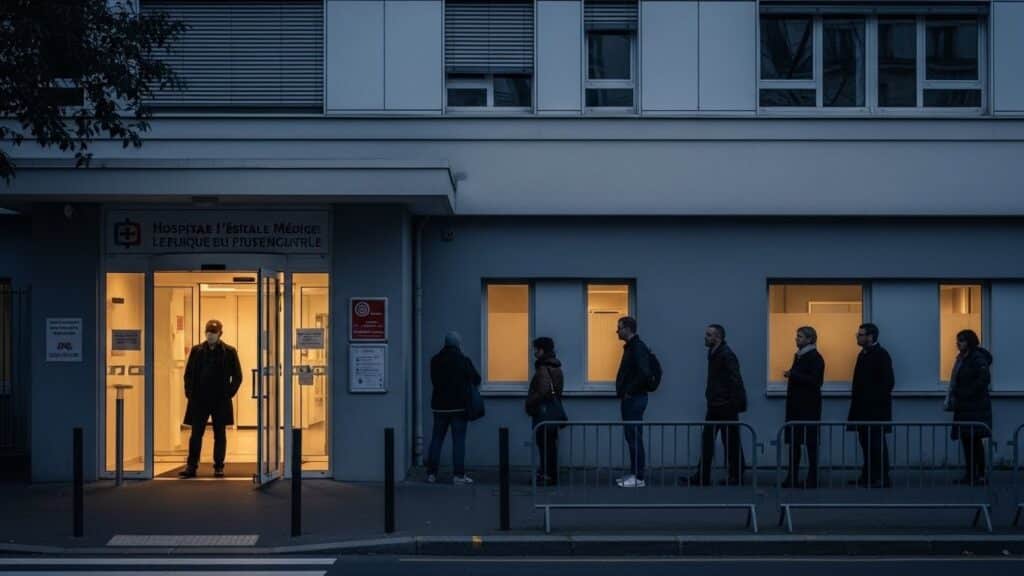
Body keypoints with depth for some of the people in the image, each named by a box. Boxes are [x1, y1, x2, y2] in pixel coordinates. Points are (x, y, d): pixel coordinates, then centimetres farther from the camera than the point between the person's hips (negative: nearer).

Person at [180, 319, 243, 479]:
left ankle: (219, 467, 10)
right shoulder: (197, 351, 6)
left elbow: (237, 376, 2)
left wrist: (229, 393, -7)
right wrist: (190, 393, -1)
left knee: (220, 434, 5)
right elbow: (188, 374, 9)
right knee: (196, 434, 2)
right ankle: (191, 466, 5)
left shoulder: (229, 352, 0)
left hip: (220, 400, -2)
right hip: (199, 400, 2)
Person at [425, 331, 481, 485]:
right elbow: (476, 380, 2)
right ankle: (459, 475, -4)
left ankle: (431, 474, 9)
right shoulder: (463, 361, -9)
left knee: (437, 438, 9)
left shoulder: (435, 360, 1)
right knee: (458, 440, -1)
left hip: (439, 406, 3)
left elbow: (434, 381, 10)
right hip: (459, 406, -3)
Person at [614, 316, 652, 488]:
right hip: (628, 399, 10)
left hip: (634, 399, -10)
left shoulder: (638, 348, -15)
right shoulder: (630, 347, 15)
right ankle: (634, 473, 18)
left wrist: (630, 392, -19)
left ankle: (639, 478, -5)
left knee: (635, 437, -7)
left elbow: (644, 374, -26)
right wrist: (623, 391, 12)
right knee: (630, 437, 13)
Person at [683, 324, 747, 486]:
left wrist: (734, 405, -21)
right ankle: (702, 477, 10)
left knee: (731, 442, 1)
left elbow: (735, 382, -19)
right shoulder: (713, 353, 12)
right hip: (715, 406, 9)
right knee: (707, 441, 7)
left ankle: (736, 477, 10)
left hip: (726, 407, -9)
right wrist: (710, 398, 14)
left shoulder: (727, 356, -16)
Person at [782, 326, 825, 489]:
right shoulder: (798, 355, 16)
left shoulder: (815, 358, -10)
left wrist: (792, 375, -22)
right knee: (793, 441, 8)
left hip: (808, 407, -9)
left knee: (810, 442, -3)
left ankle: (812, 479, 1)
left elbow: (814, 381, -21)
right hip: (795, 405, 9)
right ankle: (792, 478, 13)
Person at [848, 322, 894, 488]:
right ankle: (867, 476, 17)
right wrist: (856, 403, 13)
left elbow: (888, 382, -16)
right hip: (863, 409, 8)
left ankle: (882, 478, -1)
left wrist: (878, 400, -18)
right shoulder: (863, 354, 15)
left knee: (877, 443, -5)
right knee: (866, 443, 11)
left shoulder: (881, 355, -10)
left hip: (876, 409, -8)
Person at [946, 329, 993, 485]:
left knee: (974, 440, -8)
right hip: (964, 408, 9)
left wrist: (967, 393, -19)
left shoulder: (977, 358, -11)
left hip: (976, 408, -9)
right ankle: (970, 474, 12)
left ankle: (981, 475, -4)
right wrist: (952, 399, 9)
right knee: (966, 441, 9)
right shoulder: (961, 358, 16)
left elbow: (984, 379, -20)